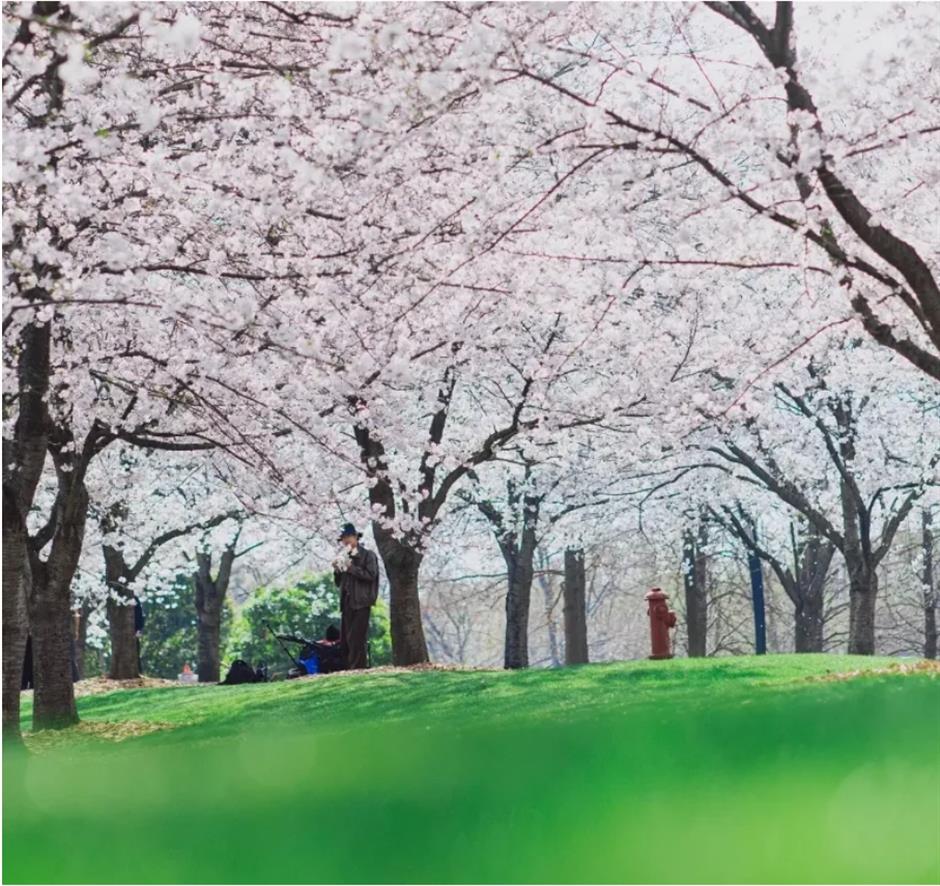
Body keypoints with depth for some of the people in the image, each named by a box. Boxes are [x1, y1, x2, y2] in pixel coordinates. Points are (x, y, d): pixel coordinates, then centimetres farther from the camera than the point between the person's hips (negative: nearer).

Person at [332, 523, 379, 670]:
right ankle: (348, 668, 6)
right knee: (345, 639, 3)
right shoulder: (345, 557, 19)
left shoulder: (368, 555, 2)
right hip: (347, 603, 7)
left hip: (361, 602, -7)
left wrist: (351, 568, -14)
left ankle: (358, 668, -12)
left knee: (356, 638, -13)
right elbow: (338, 583, 22)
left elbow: (370, 575, -12)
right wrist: (337, 570, 4)